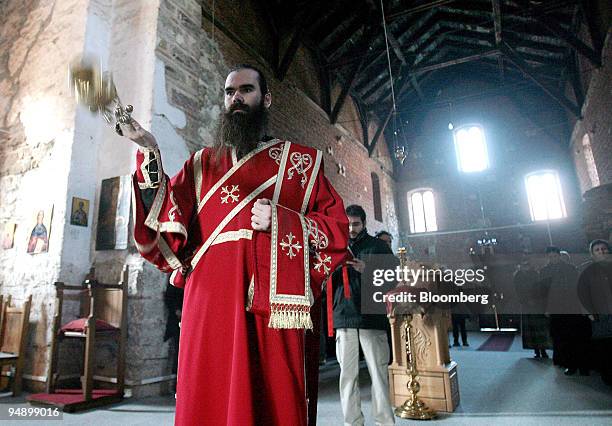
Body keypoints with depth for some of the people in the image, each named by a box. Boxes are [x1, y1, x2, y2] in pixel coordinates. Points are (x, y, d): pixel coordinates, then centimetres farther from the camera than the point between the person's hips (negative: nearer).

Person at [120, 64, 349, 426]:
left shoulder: (301, 160, 12)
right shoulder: (203, 163, 18)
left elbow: (338, 228, 6)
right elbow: (167, 223, 4)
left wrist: (281, 222, -10)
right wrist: (150, 152, -6)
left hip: (276, 305, -1)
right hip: (212, 303, 2)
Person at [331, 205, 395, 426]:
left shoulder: (378, 246, 8)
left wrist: (366, 270, -13)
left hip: (373, 318, -2)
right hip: (344, 318, 2)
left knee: (378, 372, 0)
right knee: (348, 373, 5)